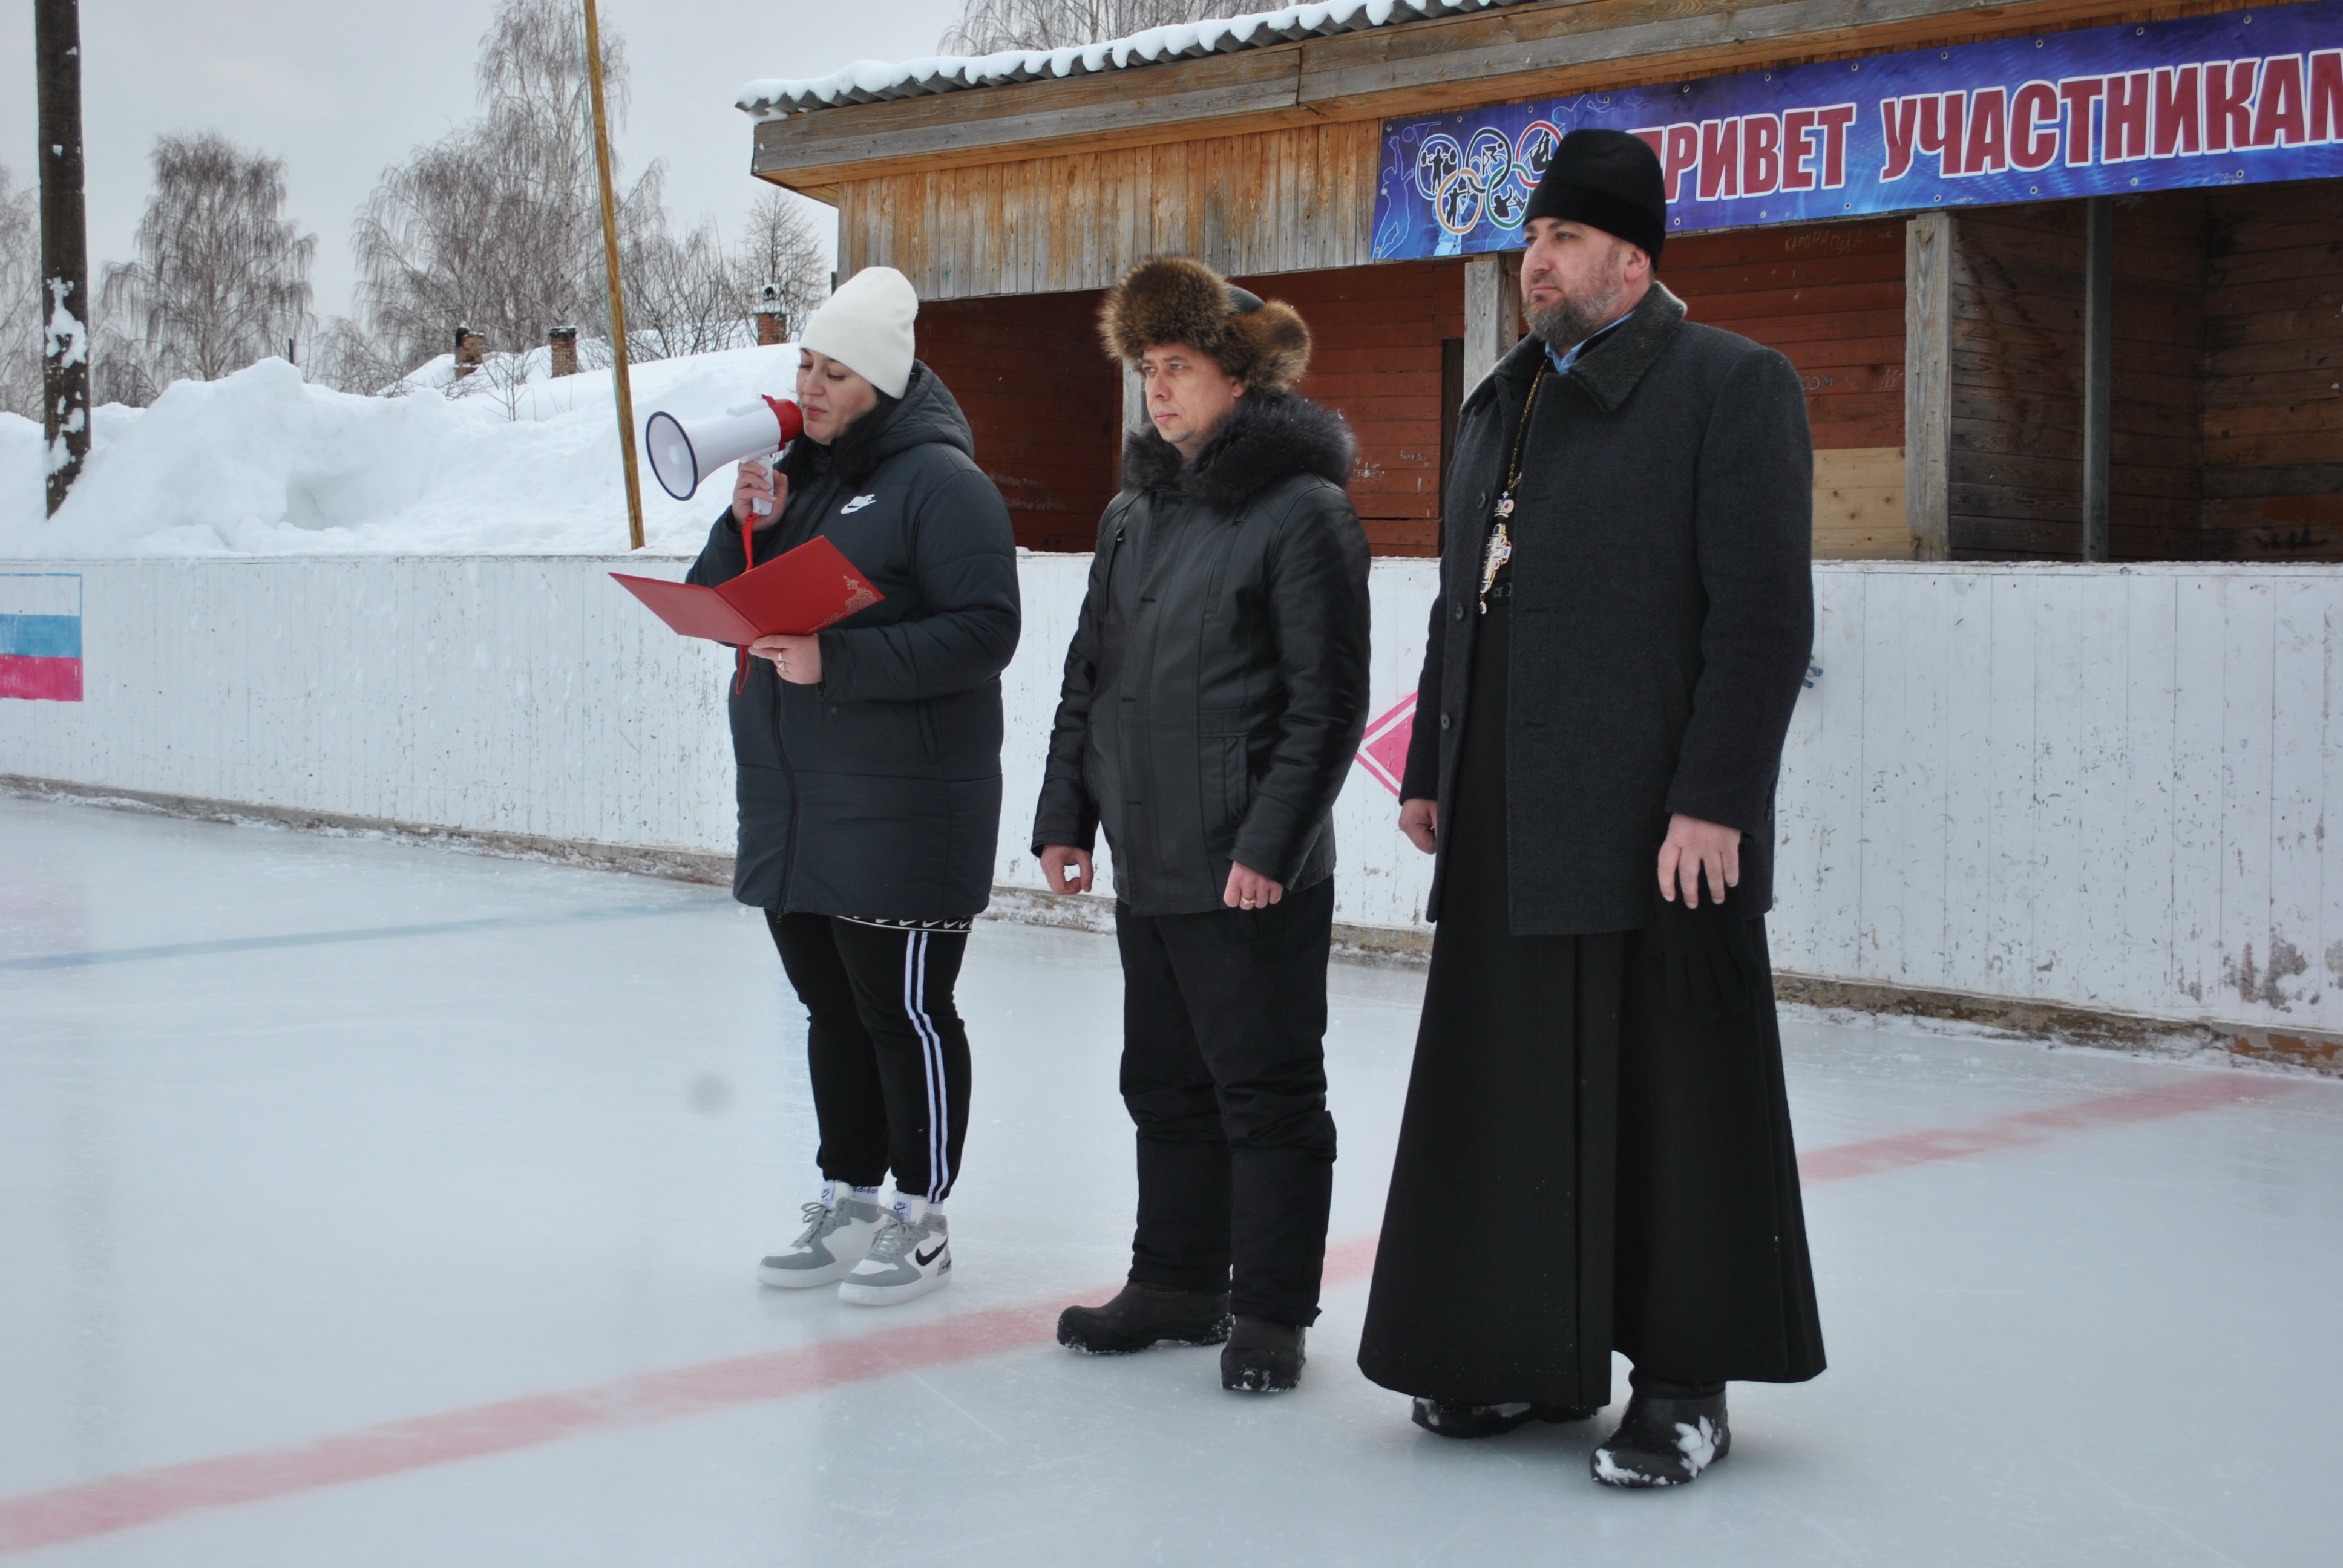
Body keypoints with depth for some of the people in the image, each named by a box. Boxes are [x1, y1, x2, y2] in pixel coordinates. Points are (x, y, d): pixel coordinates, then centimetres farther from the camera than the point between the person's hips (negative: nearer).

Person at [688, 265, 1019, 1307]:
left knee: (906, 1013, 0)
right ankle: (848, 1199, 27)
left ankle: (919, 1220, 11)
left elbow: (985, 631, -18)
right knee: (830, 1009, 15)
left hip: (901, 808, -8)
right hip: (791, 802, 8)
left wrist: (842, 659, -24)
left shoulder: (938, 480, -9)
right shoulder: (796, 472, 15)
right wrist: (749, 525, -4)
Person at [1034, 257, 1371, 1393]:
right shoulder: (1134, 512, 13)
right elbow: (1089, 675, 18)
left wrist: (1270, 842, -17)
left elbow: (1329, 703, -14)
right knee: (1165, 1084, 16)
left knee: (1266, 1091, 2)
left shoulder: (1304, 510, -10)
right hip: (1145, 865, 8)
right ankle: (1177, 1285, 28)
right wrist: (1066, 811, 11)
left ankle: (1271, 1310, 12)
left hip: (1255, 875, -8)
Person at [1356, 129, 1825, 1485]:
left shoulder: (1732, 389, -5)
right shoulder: (1504, 404, 19)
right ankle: (1530, 1355, 23)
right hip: (1506, 832, 7)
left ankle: (1687, 1384, 11)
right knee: (1514, 1093, 11)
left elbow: (1763, 618, -12)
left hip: (1654, 832, -7)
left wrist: (1712, 803, -18)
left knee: (1666, 1099, 0)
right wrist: (1432, 772, 18)